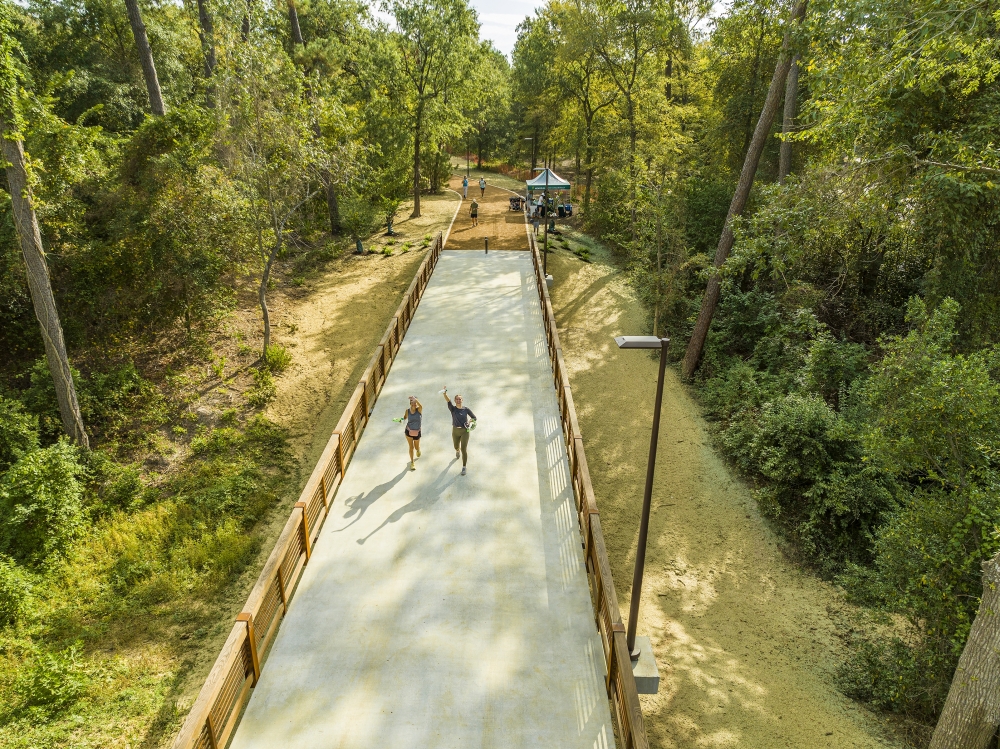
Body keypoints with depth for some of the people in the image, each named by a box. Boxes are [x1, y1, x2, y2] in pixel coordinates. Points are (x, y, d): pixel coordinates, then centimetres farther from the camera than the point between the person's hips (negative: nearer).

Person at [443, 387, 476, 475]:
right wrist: (445, 392, -47)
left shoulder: (466, 409, -8)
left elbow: (474, 417, 2)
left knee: (464, 449, -8)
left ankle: (464, 467, 3)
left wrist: (470, 421, -20)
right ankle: (457, 451, 65)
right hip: (455, 431, 2)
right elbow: (448, 400, -29)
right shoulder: (452, 408, -10)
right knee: (456, 446, 24)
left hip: (465, 431, -2)